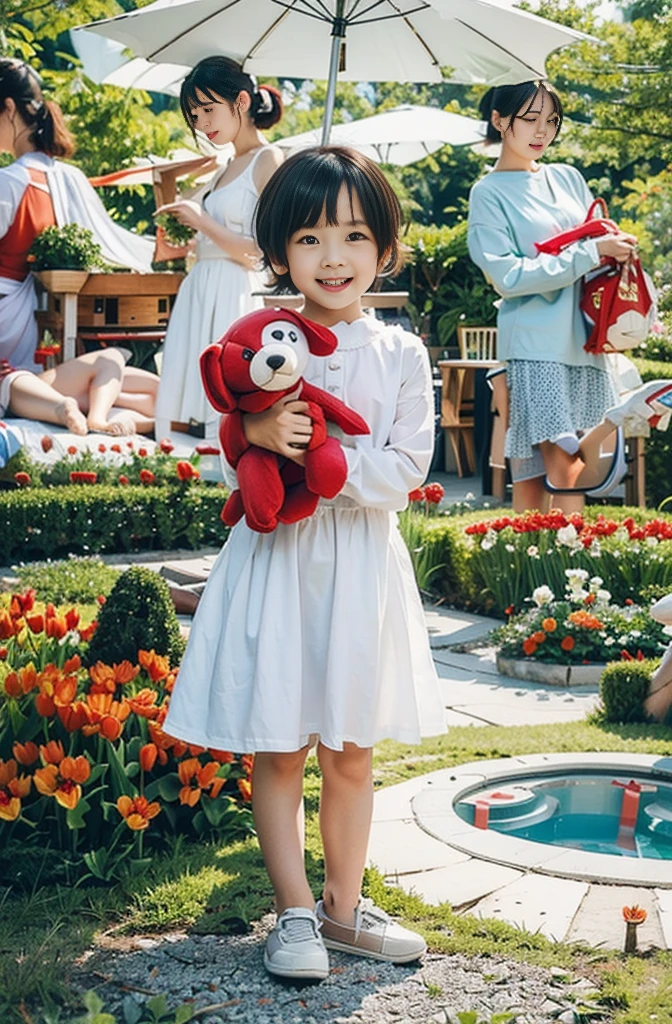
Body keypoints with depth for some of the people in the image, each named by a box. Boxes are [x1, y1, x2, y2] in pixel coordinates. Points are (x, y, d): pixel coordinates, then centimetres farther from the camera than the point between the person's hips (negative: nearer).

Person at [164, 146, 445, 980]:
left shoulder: (401, 356, -1)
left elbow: (406, 472, -8)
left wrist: (318, 457, -20)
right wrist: (261, 434, -25)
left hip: (361, 562, 1)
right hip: (277, 559, -1)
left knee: (350, 751, 12)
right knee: (277, 751, 5)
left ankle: (343, 906, 28)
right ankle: (295, 913, 21)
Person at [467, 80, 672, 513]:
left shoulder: (568, 178, 15)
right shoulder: (489, 193, -1)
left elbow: (601, 245, 23)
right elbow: (508, 276, -12)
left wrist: (618, 249, -1)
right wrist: (590, 254, -14)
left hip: (585, 343, 5)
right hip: (534, 349, -5)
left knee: (580, 467, 4)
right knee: (561, 466, -12)